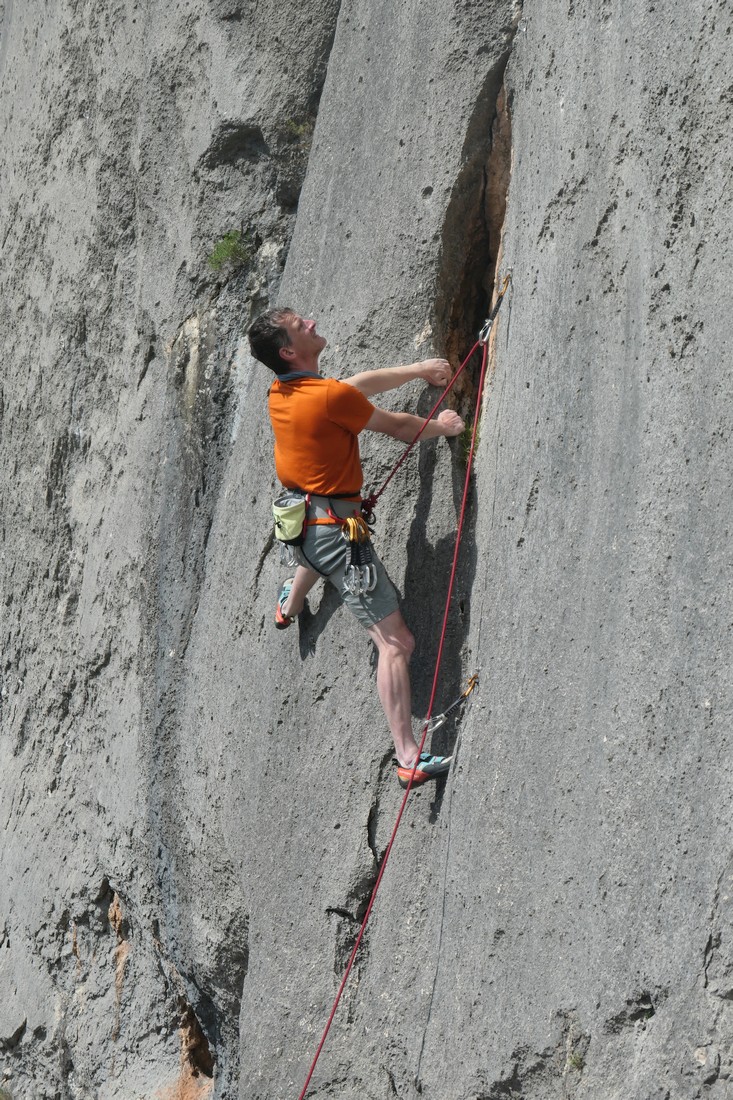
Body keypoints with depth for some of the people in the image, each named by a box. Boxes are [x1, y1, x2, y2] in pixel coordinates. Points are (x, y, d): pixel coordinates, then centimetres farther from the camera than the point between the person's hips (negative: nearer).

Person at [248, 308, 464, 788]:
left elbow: (359, 384, 18)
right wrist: (441, 427, 14)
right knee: (396, 640, -11)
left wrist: (417, 369, 25)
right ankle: (408, 756, -16)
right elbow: (395, 426, -7)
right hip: (335, 526, -9)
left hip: (299, 513, 9)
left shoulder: (280, 393, 3)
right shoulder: (330, 396, -23)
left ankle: (290, 605, 77)